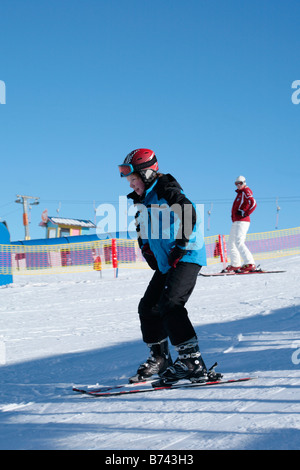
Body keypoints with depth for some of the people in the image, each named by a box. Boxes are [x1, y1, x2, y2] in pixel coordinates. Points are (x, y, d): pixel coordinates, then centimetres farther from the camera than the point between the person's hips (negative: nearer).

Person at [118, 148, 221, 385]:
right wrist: (147, 250, 18)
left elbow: (189, 217, -25)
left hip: (187, 258, -10)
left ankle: (192, 362, -24)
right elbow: (142, 230, 33)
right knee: (148, 307, 10)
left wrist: (179, 249, -21)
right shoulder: (143, 201, 16)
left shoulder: (167, 192, -13)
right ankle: (160, 359, 22)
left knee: (170, 305, -22)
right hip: (166, 263, 10)